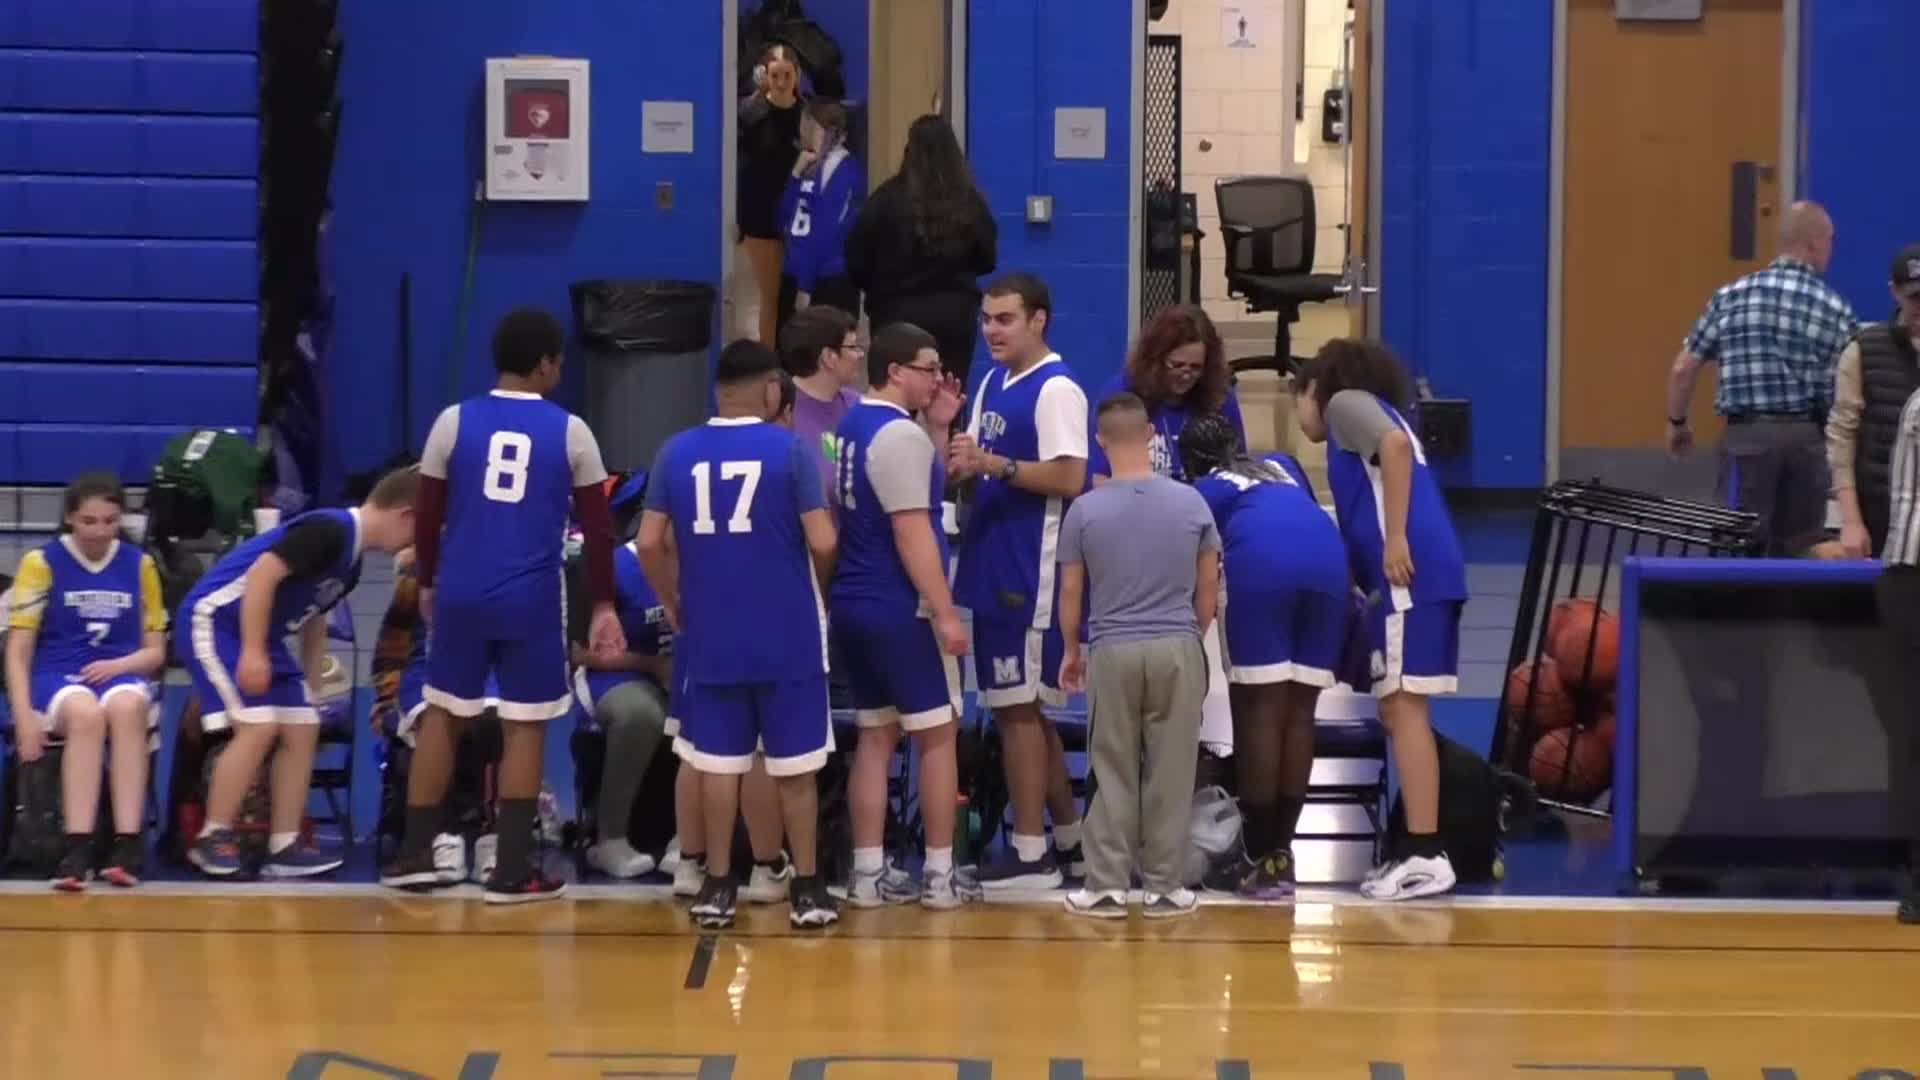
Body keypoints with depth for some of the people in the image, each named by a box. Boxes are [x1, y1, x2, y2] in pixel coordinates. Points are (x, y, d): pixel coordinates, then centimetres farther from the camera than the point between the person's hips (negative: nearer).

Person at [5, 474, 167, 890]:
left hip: (119, 674, 2)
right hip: (55, 678, -2)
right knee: (85, 711, -39)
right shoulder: (42, 563, 0)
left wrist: (119, 665, -10)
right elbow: (18, 651, -1)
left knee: (126, 707, -37)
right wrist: (24, 718, -14)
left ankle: (127, 844, -42)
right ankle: (77, 849, -45)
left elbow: (155, 651, 13)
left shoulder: (140, 565, 8)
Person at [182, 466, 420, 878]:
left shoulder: (351, 561, 11)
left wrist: (310, 688, 28)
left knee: (303, 729, 4)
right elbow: (262, 573, -26)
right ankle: (212, 839, -7)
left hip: (262, 634, 10)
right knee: (259, 726, -18)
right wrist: (253, 652, -26)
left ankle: (284, 847, 7)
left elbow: (314, 621, 24)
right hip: (216, 620, -10)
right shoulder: (330, 531, -20)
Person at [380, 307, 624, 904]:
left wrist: (426, 581, 20)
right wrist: (603, 604, 11)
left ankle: (414, 854, 16)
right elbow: (598, 527, 2)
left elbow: (428, 513, 6)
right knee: (524, 726, 6)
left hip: (462, 592, 2)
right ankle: (512, 869, 5)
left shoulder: (454, 421, 0)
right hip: (533, 599, -2)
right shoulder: (571, 432, -1)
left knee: (443, 714, 14)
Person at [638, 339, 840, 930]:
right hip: (787, 635, -2)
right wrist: (818, 590, 9)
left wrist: (675, 605, 15)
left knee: (717, 761, 9)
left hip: (711, 636, 2)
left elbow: (649, 542, 0)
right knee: (794, 764, 6)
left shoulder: (677, 452, 1)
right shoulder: (789, 449, -8)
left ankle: (717, 887, 11)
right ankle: (806, 888, 9)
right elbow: (822, 542, -11)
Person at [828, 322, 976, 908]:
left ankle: (869, 872, 10)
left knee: (876, 736, 11)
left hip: (854, 603, 9)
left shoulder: (853, 426, 11)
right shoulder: (900, 433, -17)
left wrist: (938, 427, 12)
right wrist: (946, 613, -18)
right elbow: (912, 532, -21)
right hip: (901, 609, -9)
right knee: (937, 735, 1)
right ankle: (940, 874, 3)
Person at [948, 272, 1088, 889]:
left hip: (1030, 572, -9)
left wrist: (993, 464, -25)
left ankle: (1031, 855, 1)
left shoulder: (1056, 389, -12)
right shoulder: (994, 384, 15)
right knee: (1025, 710, 15)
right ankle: (1069, 839, 24)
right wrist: (960, 462, -3)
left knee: (1019, 708, -5)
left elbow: (1069, 478, -21)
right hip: (994, 566, 9)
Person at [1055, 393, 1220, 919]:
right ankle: (1164, 887, 8)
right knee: (1170, 773, 6)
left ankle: (1107, 886, 7)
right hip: (1177, 648, 0)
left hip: (1113, 652, 0)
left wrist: (1072, 651, 17)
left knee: (1114, 773, 8)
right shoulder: (1191, 502, -1)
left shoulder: (1084, 510, -4)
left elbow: (1070, 592, 2)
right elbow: (1209, 585, 6)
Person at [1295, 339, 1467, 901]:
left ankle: (1425, 855, -16)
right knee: (1399, 710, 9)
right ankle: (1419, 849, 8)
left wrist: (1396, 539, -18)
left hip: (1408, 571, -9)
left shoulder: (1345, 401, 6)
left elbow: (1395, 444, -16)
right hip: (1420, 575, 9)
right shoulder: (1366, 416, 31)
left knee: (1403, 707, -11)